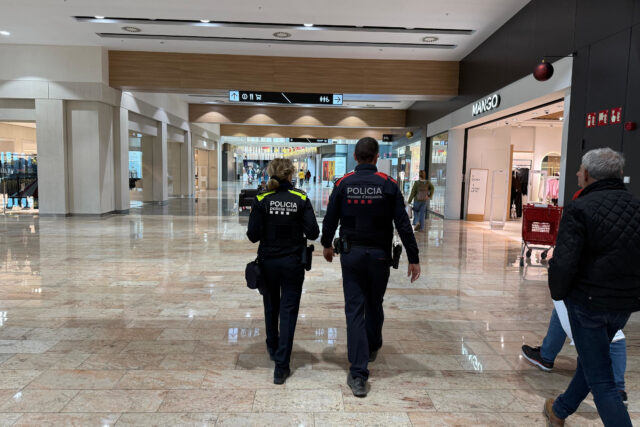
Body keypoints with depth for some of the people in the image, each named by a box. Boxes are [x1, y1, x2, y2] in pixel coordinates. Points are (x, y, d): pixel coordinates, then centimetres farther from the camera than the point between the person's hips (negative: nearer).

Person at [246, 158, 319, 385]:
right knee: (288, 310, 5)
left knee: (271, 306, 22)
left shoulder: (261, 199, -8)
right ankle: (281, 366, 4)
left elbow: (253, 235, -11)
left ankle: (273, 348, 43)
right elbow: (313, 232, -11)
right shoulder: (301, 199, -8)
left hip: (268, 261, 2)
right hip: (293, 262, -1)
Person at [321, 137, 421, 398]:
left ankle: (358, 374, 2)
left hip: (351, 254, 0)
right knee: (375, 305, 21)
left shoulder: (343, 184, -4)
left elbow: (330, 219, 1)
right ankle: (372, 348, 46)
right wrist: (413, 258, -2)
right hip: (380, 255, 1)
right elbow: (403, 224, -8)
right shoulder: (387, 184, -6)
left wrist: (327, 245, 19)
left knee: (354, 309, 3)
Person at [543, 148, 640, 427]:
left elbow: (563, 264, -24)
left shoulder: (580, 209, -19)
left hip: (588, 302, -7)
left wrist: (558, 293, -7)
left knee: (600, 380, 5)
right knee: (591, 361, 24)